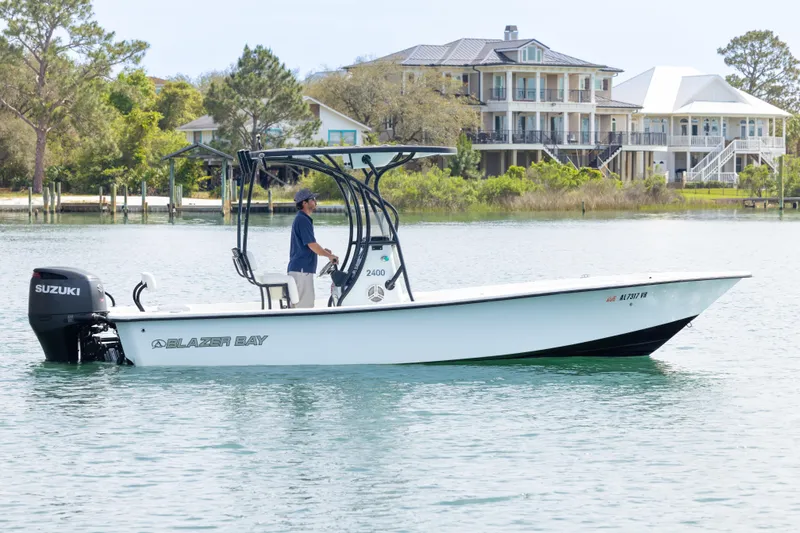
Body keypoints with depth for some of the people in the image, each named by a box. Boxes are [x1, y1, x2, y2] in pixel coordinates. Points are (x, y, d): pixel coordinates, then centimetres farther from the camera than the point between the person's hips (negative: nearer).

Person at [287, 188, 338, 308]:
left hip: (300, 269, 11)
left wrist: (323, 250, 15)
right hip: (302, 269, -11)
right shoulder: (303, 220, -16)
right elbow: (312, 245, -19)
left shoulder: (302, 219, 17)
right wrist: (329, 255, -7)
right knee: (305, 303, -10)